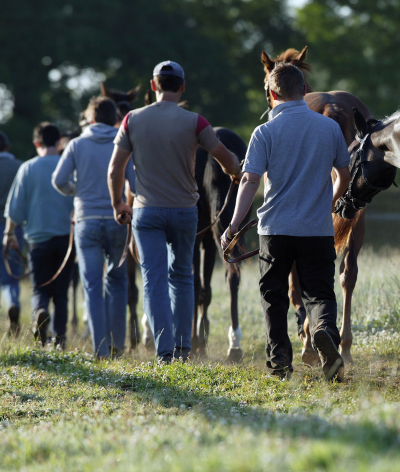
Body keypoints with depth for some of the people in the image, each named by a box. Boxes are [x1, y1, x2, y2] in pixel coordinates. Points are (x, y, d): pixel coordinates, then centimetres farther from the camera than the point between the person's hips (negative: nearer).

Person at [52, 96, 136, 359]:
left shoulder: (77, 145, 2)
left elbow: (59, 180, -4)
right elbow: (135, 183, -7)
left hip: (87, 221, 0)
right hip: (117, 220, 0)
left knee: (93, 285, 0)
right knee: (117, 281, 16)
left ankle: (101, 347, -8)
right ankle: (116, 344, 14)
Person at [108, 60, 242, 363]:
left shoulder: (133, 120, -3)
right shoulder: (194, 122, -7)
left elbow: (115, 170, 0)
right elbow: (227, 159, 2)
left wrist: (117, 205, 16)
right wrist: (236, 173, 25)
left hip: (147, 212, 0)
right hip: (184, 211, 0)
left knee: (154, 279, -1)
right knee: (182, 276, 17)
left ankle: (164, 350, -11)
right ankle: (182, 347, 17)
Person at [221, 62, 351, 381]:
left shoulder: (265, 132, -7)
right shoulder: (330, 127, 2)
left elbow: (250, 180, -13)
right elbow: (344, 175, 12)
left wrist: (234, 226, -12)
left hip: (276, 228, -1)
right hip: (319, 229, 1)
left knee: (274, 295, 12)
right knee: (319, 293, 6)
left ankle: (280, 361, 10)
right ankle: (325, 331, -25)